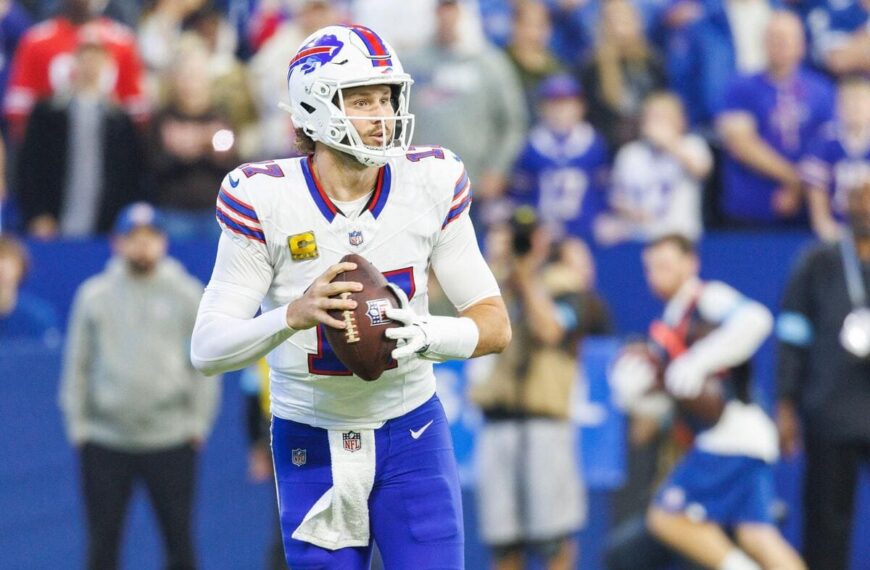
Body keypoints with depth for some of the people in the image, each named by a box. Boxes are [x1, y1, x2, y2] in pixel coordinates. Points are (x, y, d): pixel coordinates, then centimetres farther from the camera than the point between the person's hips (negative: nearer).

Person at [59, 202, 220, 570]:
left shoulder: (187, 295, 4)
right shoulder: (94, 295, 6)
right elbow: (77, 365, 9)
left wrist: (198, 421, -2)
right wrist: (78, 423, 3)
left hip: (171, 439, -1)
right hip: (105, 440, 1)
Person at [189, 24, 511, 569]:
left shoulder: (431, 184, -6)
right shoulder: (266, 197, -13)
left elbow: (495, 324, -3)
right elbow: (207, 349, -16)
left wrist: (427, 334, -26)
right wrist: (294, 315, -35)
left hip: (411, 434, 1)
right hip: (310, 440, -1)